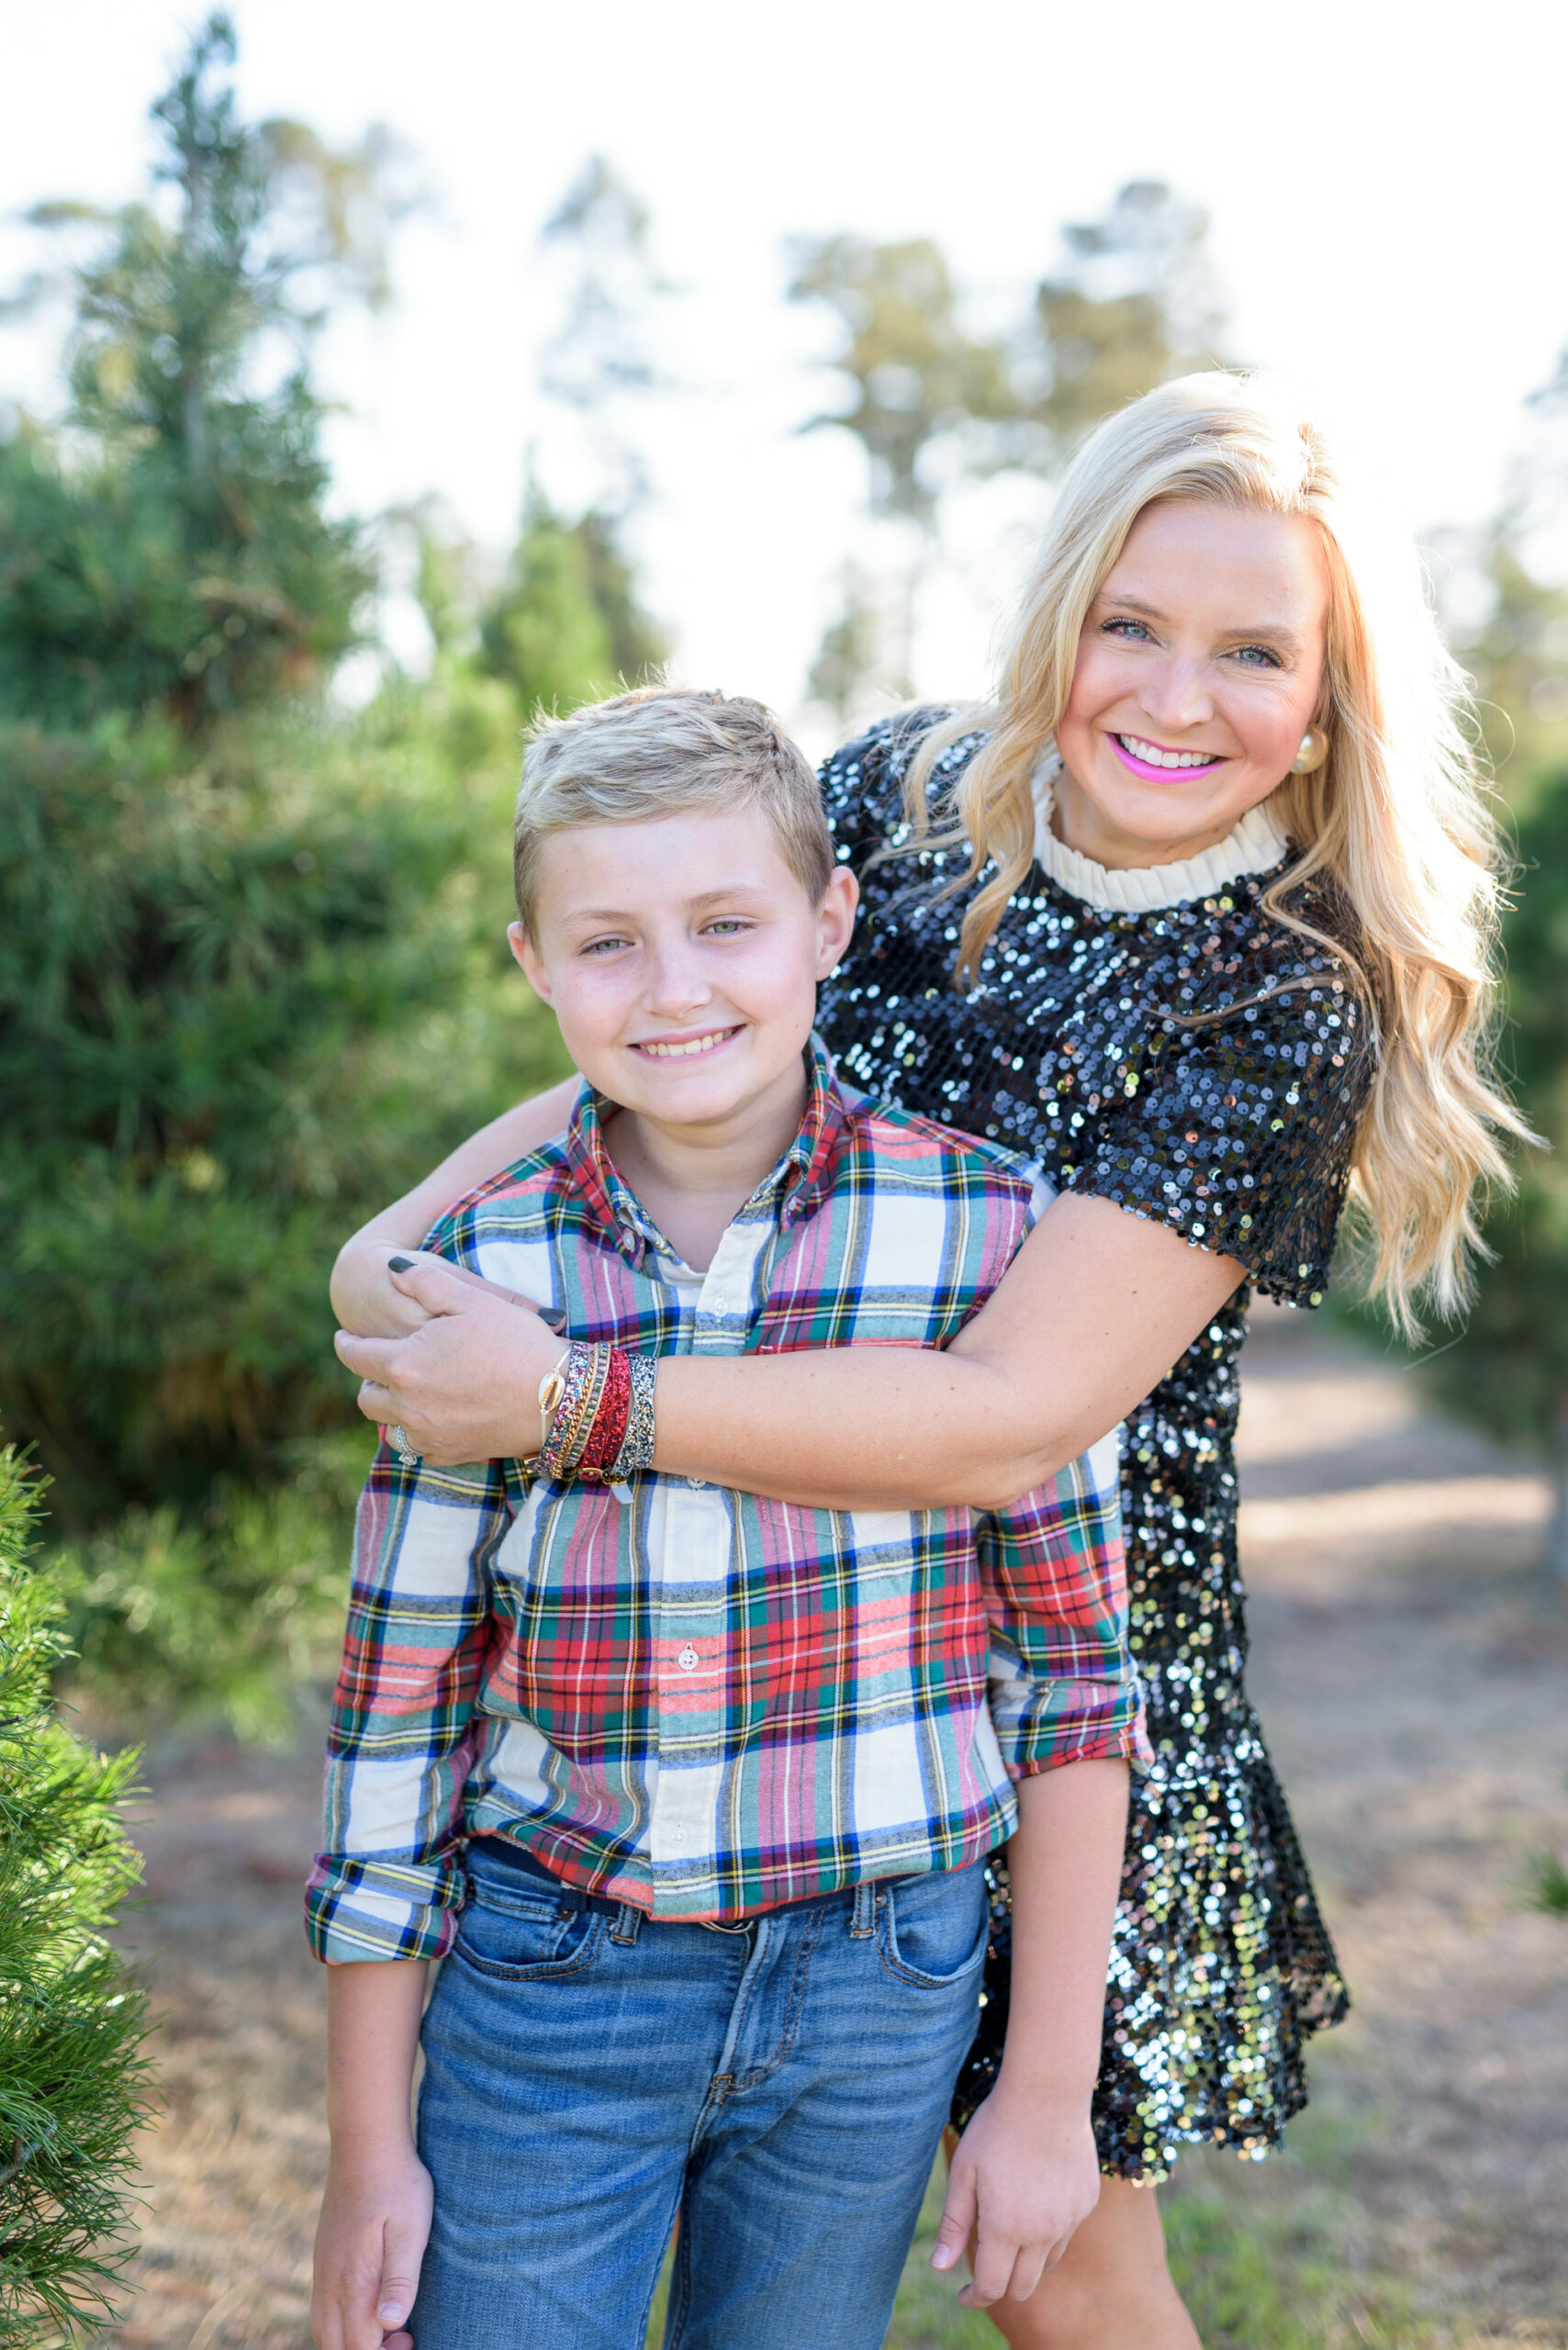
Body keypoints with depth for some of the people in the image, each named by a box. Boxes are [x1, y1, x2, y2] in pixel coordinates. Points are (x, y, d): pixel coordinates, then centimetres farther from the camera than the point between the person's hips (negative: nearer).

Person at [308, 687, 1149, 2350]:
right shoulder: (477, 1267, -6)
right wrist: (368, 2144, 2)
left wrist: (1049, 2089, -1)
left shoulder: (984, 1229, -8)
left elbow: (1072, 1673, -3)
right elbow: (398, 1701, 0)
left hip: (876, 1989, 0)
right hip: (547, 1980, 0)